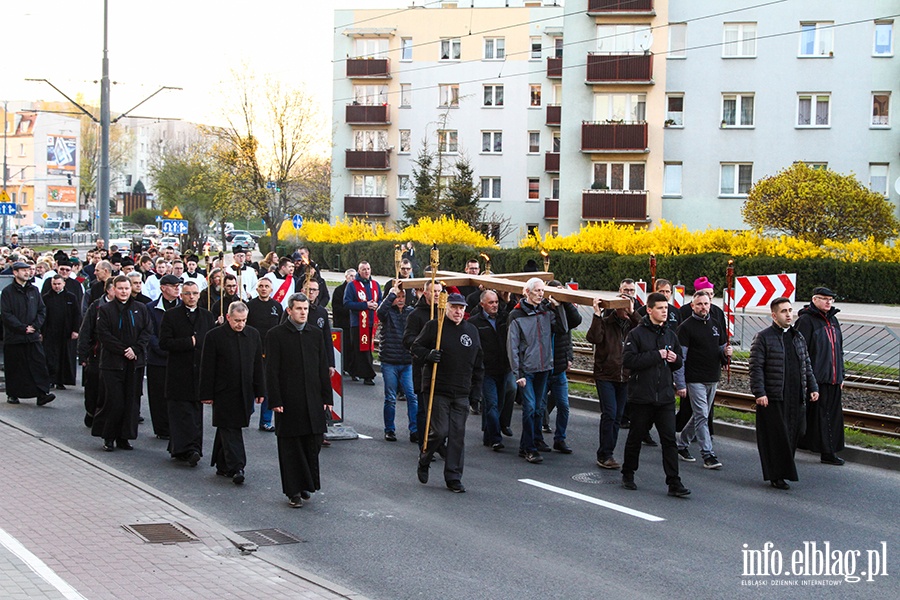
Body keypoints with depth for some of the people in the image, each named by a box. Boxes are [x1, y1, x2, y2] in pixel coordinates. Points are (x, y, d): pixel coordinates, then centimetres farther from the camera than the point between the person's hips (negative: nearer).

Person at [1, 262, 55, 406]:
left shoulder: (34, 290, 11)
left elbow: (42, 310, 11)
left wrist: (35, 326, -5)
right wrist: (23, 328, -13)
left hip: (33, 335, 3)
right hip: (14, 336, -3)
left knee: (39, 362, -7)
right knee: (14, 367, 5)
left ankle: (42, 394, -9)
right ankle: (12, 394, 18)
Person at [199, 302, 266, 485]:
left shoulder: (253, 335, 7)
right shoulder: (214, 336, -7)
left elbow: (258, 365, 12)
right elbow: (207, 368, -5)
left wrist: (260, 391, 9)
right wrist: (207, 394, -8)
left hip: (245, 393, 4)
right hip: (224, 392, -4)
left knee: (227, 429, 13)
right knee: (230, 430, -8)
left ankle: (222, 465, 23)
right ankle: (236, 468, -10)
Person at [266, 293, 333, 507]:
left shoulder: (316, 334, 10)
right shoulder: (276, 335, -3)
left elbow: (323, 368, 12)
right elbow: (272, 371, -5)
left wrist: (326, 397, 7)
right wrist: (275, 401, -11)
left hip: (313, 401, 4)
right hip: (288, 401, -3)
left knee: (313, 444, 5)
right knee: (291, 447, 3)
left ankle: (306, 484, 21)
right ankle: (294, 491, 11)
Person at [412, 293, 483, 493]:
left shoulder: (471, 331, 12)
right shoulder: (434, 326, -1)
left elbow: (478, 363, 17)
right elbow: (416, 347, 4)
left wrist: (476, 390, 12)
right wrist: (428, 355, -18)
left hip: (462, 393, 4)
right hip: (437, 389, -4)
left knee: (458, 435, 3)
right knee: (439, 431, -7)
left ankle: (453, 478, 10)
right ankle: (423, 462, 20)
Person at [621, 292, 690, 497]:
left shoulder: (670, 335, 11)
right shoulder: (636, 334, -6)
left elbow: (679, 362, 21)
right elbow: (628, 360, -18)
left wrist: (675, 359, -3)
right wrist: (657, 355, -18)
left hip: (666, 396, 4)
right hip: (642, 396, -4)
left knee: (669, 439, -1)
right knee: (636, 437, 10)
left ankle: (674, 483, 1)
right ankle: (628, 475, 27)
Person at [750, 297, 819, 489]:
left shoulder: (798, 337, 15)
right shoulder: (763, 337, -5)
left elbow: (807, 365, 22)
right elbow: (756, 367, -9)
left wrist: (813, 387, 14)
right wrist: (759, 393, -16)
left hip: (796, 397, 6)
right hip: (773, 399, -6)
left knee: (793, 435, 7)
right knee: (775, 437, -3)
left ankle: (785, 471, 18)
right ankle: (776, 476, 4)